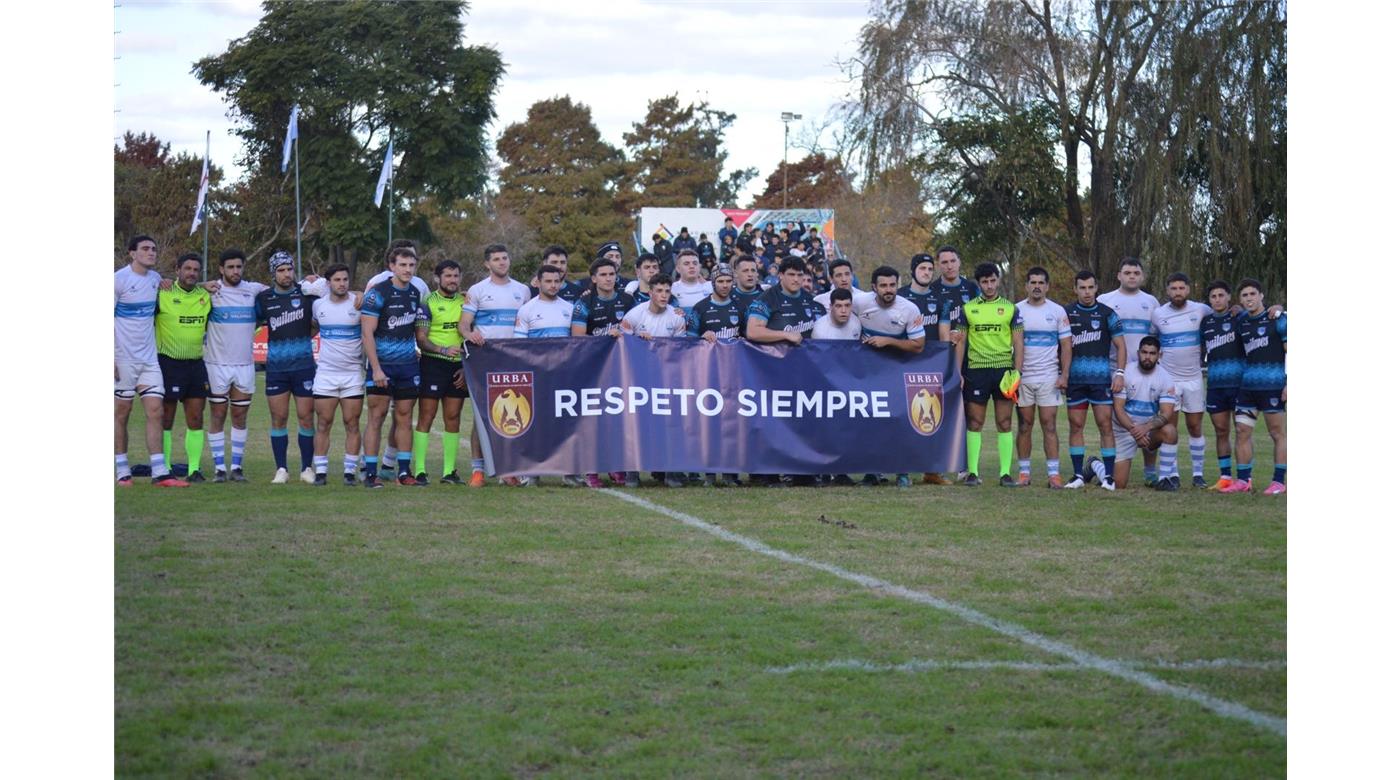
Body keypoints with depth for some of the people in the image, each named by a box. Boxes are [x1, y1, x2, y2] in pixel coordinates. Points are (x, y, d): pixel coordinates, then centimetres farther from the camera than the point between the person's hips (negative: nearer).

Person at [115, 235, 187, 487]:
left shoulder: (155, 278, 10)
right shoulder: (119, 279, -8)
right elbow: (107, 318, -9)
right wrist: (109, 358, -15)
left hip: (149, 357, 5)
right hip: (124, 359, -5)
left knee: (155, 411, -2)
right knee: (121, 413, 2)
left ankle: (160, 473, -4)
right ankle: (122, 472, 10)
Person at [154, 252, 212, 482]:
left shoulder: (206, 297, 9)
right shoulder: (162, 294, -5)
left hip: (196, 364, 4)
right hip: (168, 363, -4)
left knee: (196, 418, 3)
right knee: (166, 418, 0)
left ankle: (194, 469, 6)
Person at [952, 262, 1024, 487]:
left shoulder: (1010, 308, 7)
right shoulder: (967, 309, 7)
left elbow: (1018, 343, 7)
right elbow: (960, 342, 8)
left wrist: (1017, 371, -3)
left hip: (1003, 369, 0)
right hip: (976, 370, 0)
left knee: (1004, 424, 0)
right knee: (975, 423, 0)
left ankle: (1006, 473, 2)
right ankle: (972, 472, 4)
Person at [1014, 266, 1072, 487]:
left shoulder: (1057, 311, 5)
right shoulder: (1016, 310, 5)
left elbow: (1066, 345, 5)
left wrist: (1064, 375, -5)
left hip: (1049, 377, -1)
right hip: (1022, 376, 1)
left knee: (1049, 424, -5)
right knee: (1025, 424, 3)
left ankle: (1053, 473, -6)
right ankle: (1024, 472, 8)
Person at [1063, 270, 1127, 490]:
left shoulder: (1107, 314, 3)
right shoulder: (1067, 314, 7)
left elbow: (1121, 346, 4)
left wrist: (1119, 373, -7)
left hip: (1102, 379, -2)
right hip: (1075, 379, 2)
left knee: (1105, 425, -4)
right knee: (1076, 426, 3)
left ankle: (1108, 476, -2)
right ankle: (1078, 475, 8)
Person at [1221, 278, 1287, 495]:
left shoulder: (1277, 319, -4)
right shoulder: (1241, 321, 13)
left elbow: (1289, 351, -6)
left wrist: (1289, 384, -13)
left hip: (1272, 383, -6)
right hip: (1248, 383, 6)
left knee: (1277, 432, 0)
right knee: (1242, 430, 2)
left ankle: (1279, 482, 4)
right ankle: (1244, 480, 7)